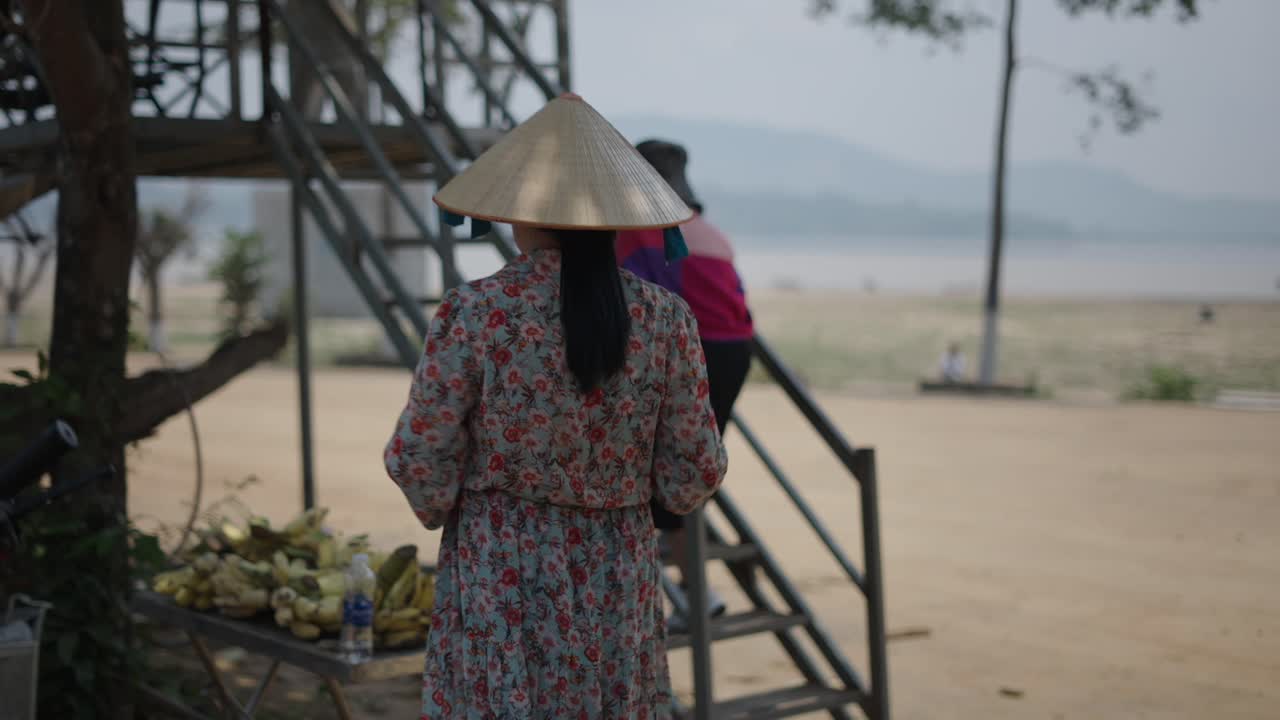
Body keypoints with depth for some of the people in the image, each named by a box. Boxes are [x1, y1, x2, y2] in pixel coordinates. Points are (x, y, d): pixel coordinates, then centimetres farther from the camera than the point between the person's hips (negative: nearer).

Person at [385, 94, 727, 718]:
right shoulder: (664, 318, -6)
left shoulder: (474, 314, -14)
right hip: (619, 592, 2)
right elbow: (692, 475, -1)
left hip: (498, 583, -2)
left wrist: (442, 511, 14)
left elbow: (421, 460, -8)